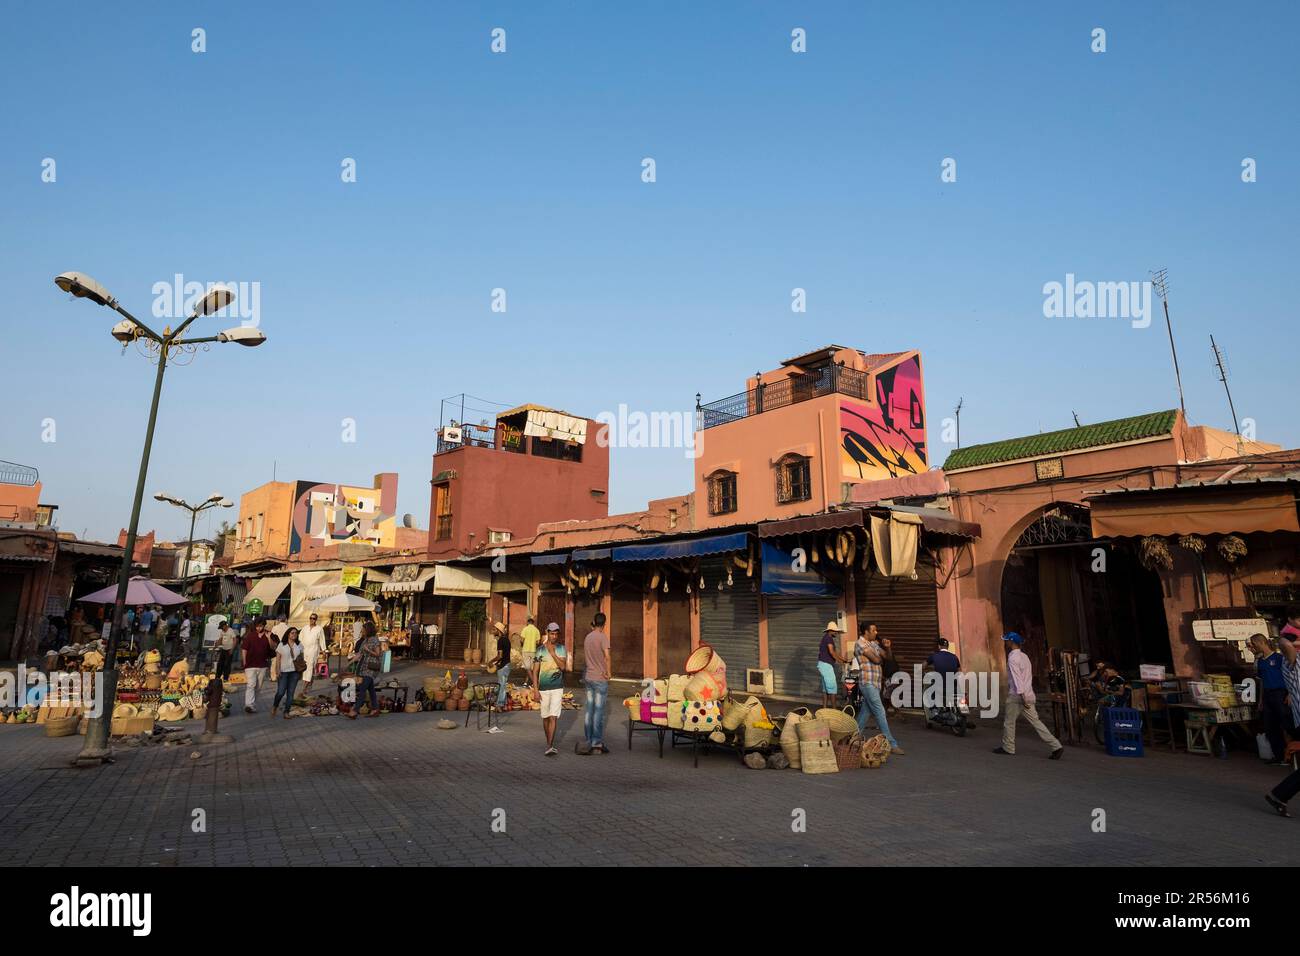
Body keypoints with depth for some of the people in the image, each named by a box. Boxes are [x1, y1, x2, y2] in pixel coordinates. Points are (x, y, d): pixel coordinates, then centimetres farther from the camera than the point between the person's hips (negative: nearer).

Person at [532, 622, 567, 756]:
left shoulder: (561, 649, 2)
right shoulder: (540, 650, 0)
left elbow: (562, 666, -11)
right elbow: (535, 671, 0)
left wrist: (552, 652, -18)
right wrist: (536, 689, -6)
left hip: (557, 688, -1)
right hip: (543, 688, 1)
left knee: (553, 717, -11)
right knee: (545, 717, 12)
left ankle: (549, 747, -12)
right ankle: (550, 743, 28)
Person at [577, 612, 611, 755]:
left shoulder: (587, 637, 9)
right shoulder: (603, 637, -13)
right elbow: (606, 656, -25)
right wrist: (608, 673, -14)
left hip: (588, 677, 7)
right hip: (600, 678, -7)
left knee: (589, 709, 11)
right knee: (599, 711, -2)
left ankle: (587, 741, 17)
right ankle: (597, 743, 2)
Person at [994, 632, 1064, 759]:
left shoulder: (1012, 658, -14)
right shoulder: (1024, 656, 13)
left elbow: (1017, 678, -21)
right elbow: (1028, 676, 19)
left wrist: (1022, 696, -24)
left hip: (1016, 695, -8)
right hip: (1028, 694, 8)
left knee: (1009, 722, 6)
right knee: (1035, 721, 7)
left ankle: (1008, 748, 16)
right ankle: (1056, 746, -1)